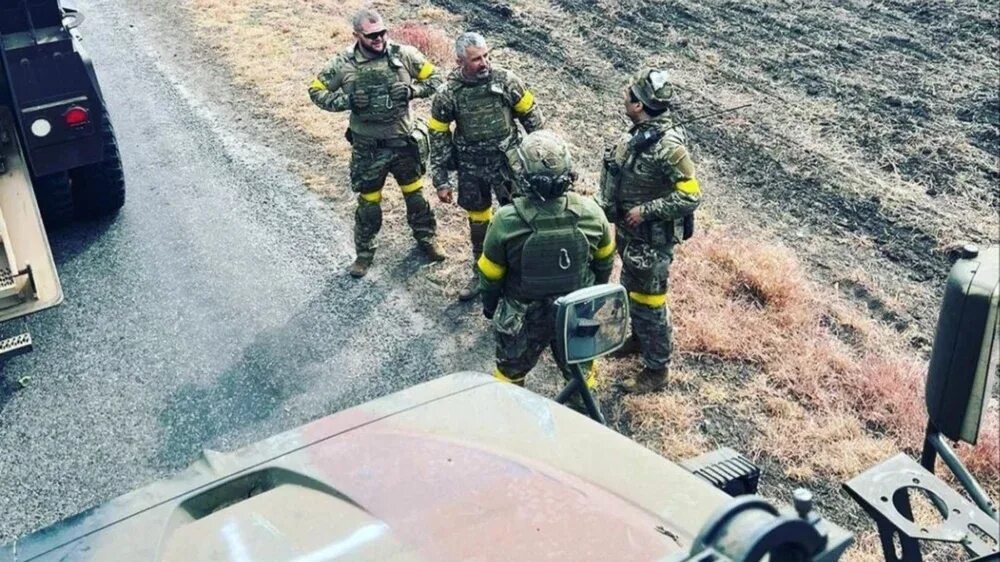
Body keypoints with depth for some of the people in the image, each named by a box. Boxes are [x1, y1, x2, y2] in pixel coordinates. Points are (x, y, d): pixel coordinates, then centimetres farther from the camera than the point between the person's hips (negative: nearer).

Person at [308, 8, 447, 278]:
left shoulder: (404, 54, -10)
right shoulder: (343, 65, -11)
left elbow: (435, 78, -1)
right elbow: (316, 91, -1)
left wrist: (411, 90, -19)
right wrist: (346, 101, -18)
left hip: (404, 143, 1)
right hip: (368, 149, -1)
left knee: (415, 194, 17)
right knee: (368, 202, 12)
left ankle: (426, 238, 39)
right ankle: (365, 251, 30)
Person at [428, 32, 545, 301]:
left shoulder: (506, 80, -13)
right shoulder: (448, 93, -12)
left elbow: (531, 115, -1)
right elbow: (438, 137, -3)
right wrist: (441, 180, -2)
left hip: (508, 163, -1)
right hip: (471, 169, 1)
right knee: (478, 222, 15)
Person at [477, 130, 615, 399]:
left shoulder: (506, 221, -28)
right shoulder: (590, 212, -20)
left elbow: (490, 273, -13)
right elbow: (605, 261, -2)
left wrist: (489, 304, 8)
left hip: (524, 319, -2)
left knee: (511, 372, 25)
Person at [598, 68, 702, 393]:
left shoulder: (668, 146, -29)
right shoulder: (640, 132, -3)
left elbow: (690, 197, -27)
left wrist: (645, 210, -24)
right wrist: (610, 205, 8)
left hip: (651, 238, -9)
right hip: (629, 231, 9)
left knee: (648, 300, 4)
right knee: (630, 289, 26)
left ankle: (657, 369, 20)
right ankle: (637, 338, 50)